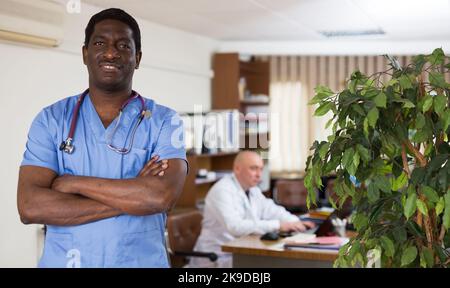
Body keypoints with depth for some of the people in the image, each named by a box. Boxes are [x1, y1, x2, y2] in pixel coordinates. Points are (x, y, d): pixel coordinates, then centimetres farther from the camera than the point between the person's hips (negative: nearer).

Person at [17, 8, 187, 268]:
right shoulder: (51, 119, -2)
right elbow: (30, 207, -13)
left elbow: (163, 196, -21)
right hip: (62, 261, 1)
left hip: (142, 261, -1)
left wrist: (75, 183, -15)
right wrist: (131, 196, -17)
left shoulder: (164, 121, -5)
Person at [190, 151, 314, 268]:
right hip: (217, 259, -9)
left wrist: (296, 222, -6)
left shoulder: (253, 190, 9)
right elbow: (235, 226, -31)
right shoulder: (222, 191, -19)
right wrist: (277, 225, -31)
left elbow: (272, 211, 15)